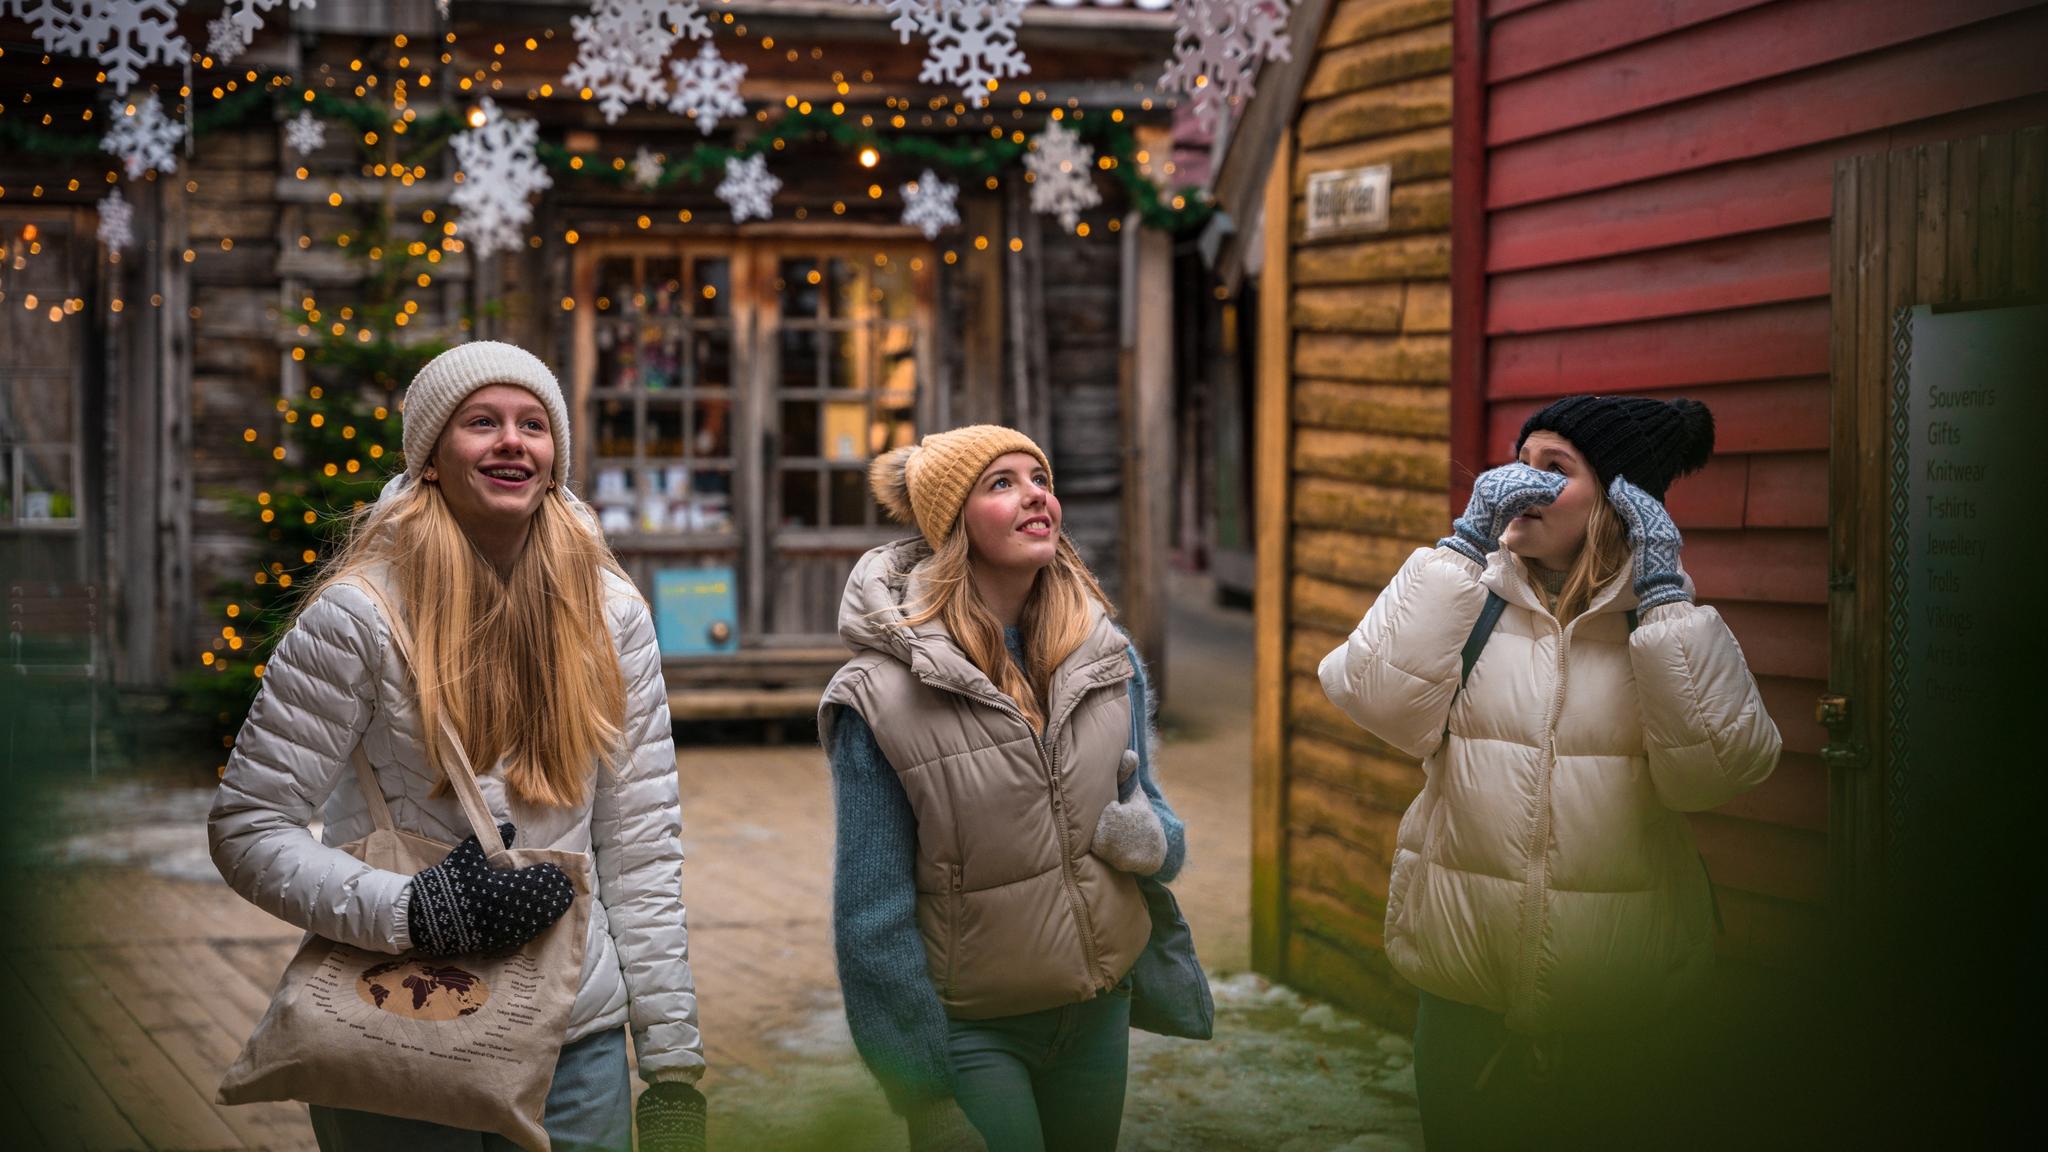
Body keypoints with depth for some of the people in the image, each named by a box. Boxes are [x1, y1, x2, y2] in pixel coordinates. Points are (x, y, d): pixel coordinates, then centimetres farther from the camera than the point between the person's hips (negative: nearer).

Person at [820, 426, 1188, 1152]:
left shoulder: (1109, 661, 0)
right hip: (971, 1031, -5)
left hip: (1100, 1012, 5)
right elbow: (874, 915, -12)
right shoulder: (883, 698, -15)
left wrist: (1151, 839, -12)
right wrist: (924, 1093, -12)